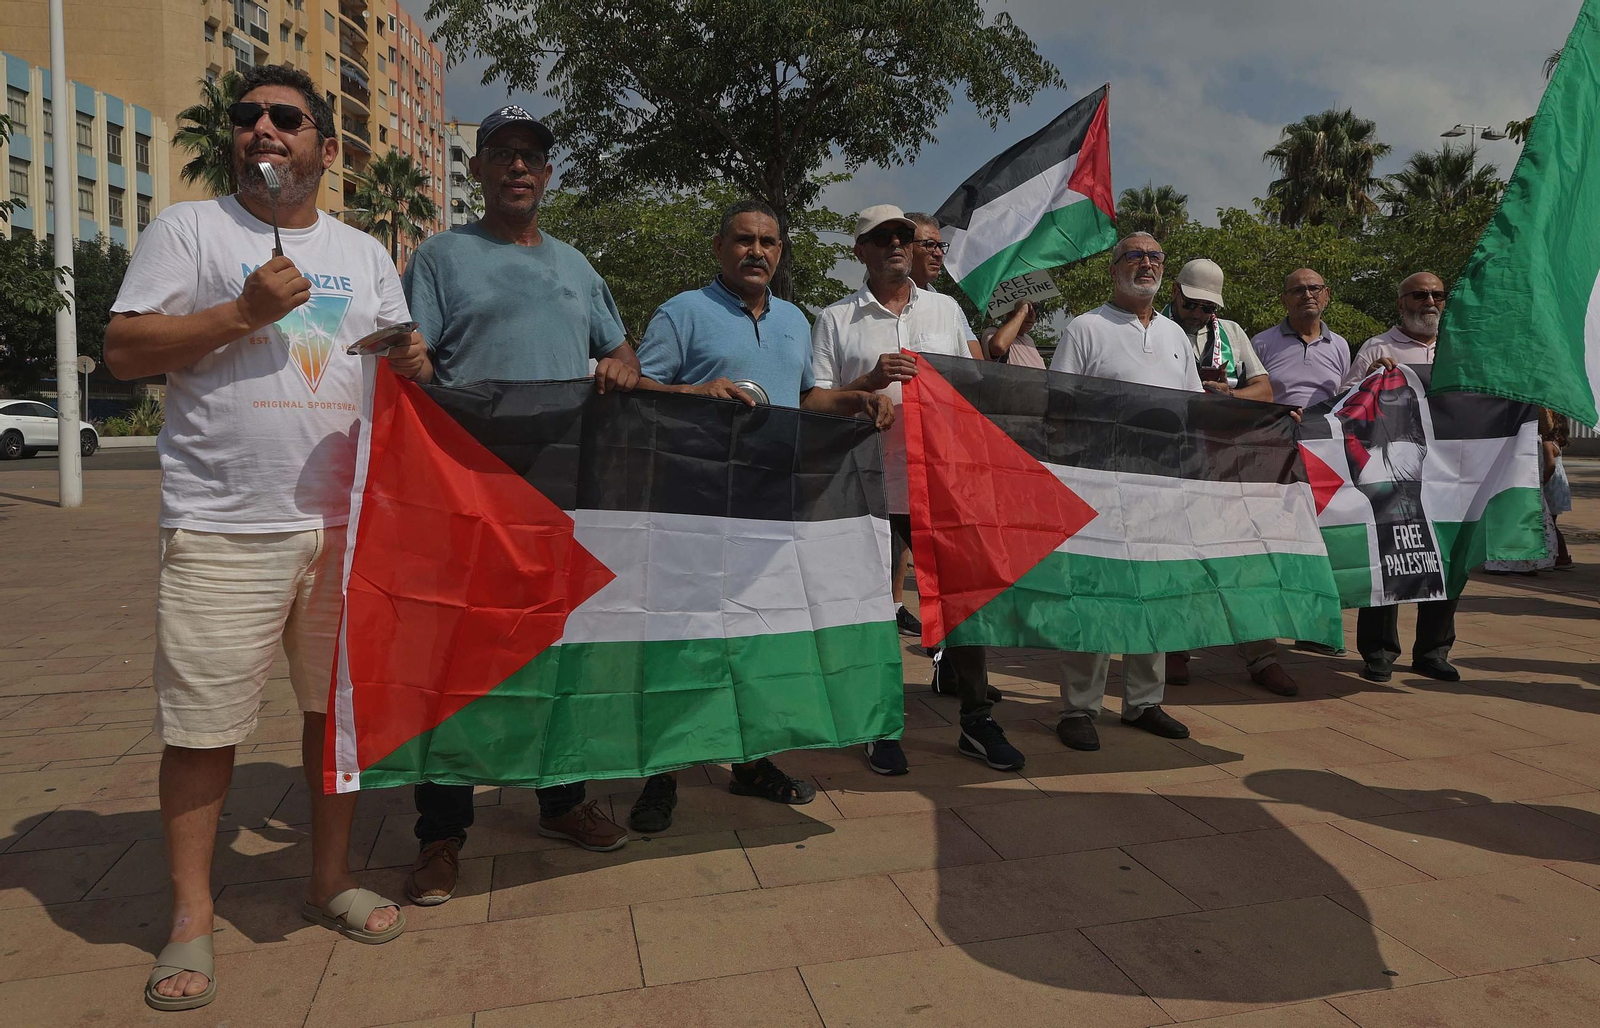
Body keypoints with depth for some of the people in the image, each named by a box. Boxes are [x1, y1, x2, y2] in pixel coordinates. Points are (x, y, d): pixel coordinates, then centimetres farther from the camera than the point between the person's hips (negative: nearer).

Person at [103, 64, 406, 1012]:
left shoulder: (365, 254, 17)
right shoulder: (189, 230, 6)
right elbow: (124, 351, -1)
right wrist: (244, 311, -11)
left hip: (347, 520, 4)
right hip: (223, 526, -3)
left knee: (343, 703, 10)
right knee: (204, 723, 0)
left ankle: (332, 880, 26)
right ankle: (193, 917, 16)